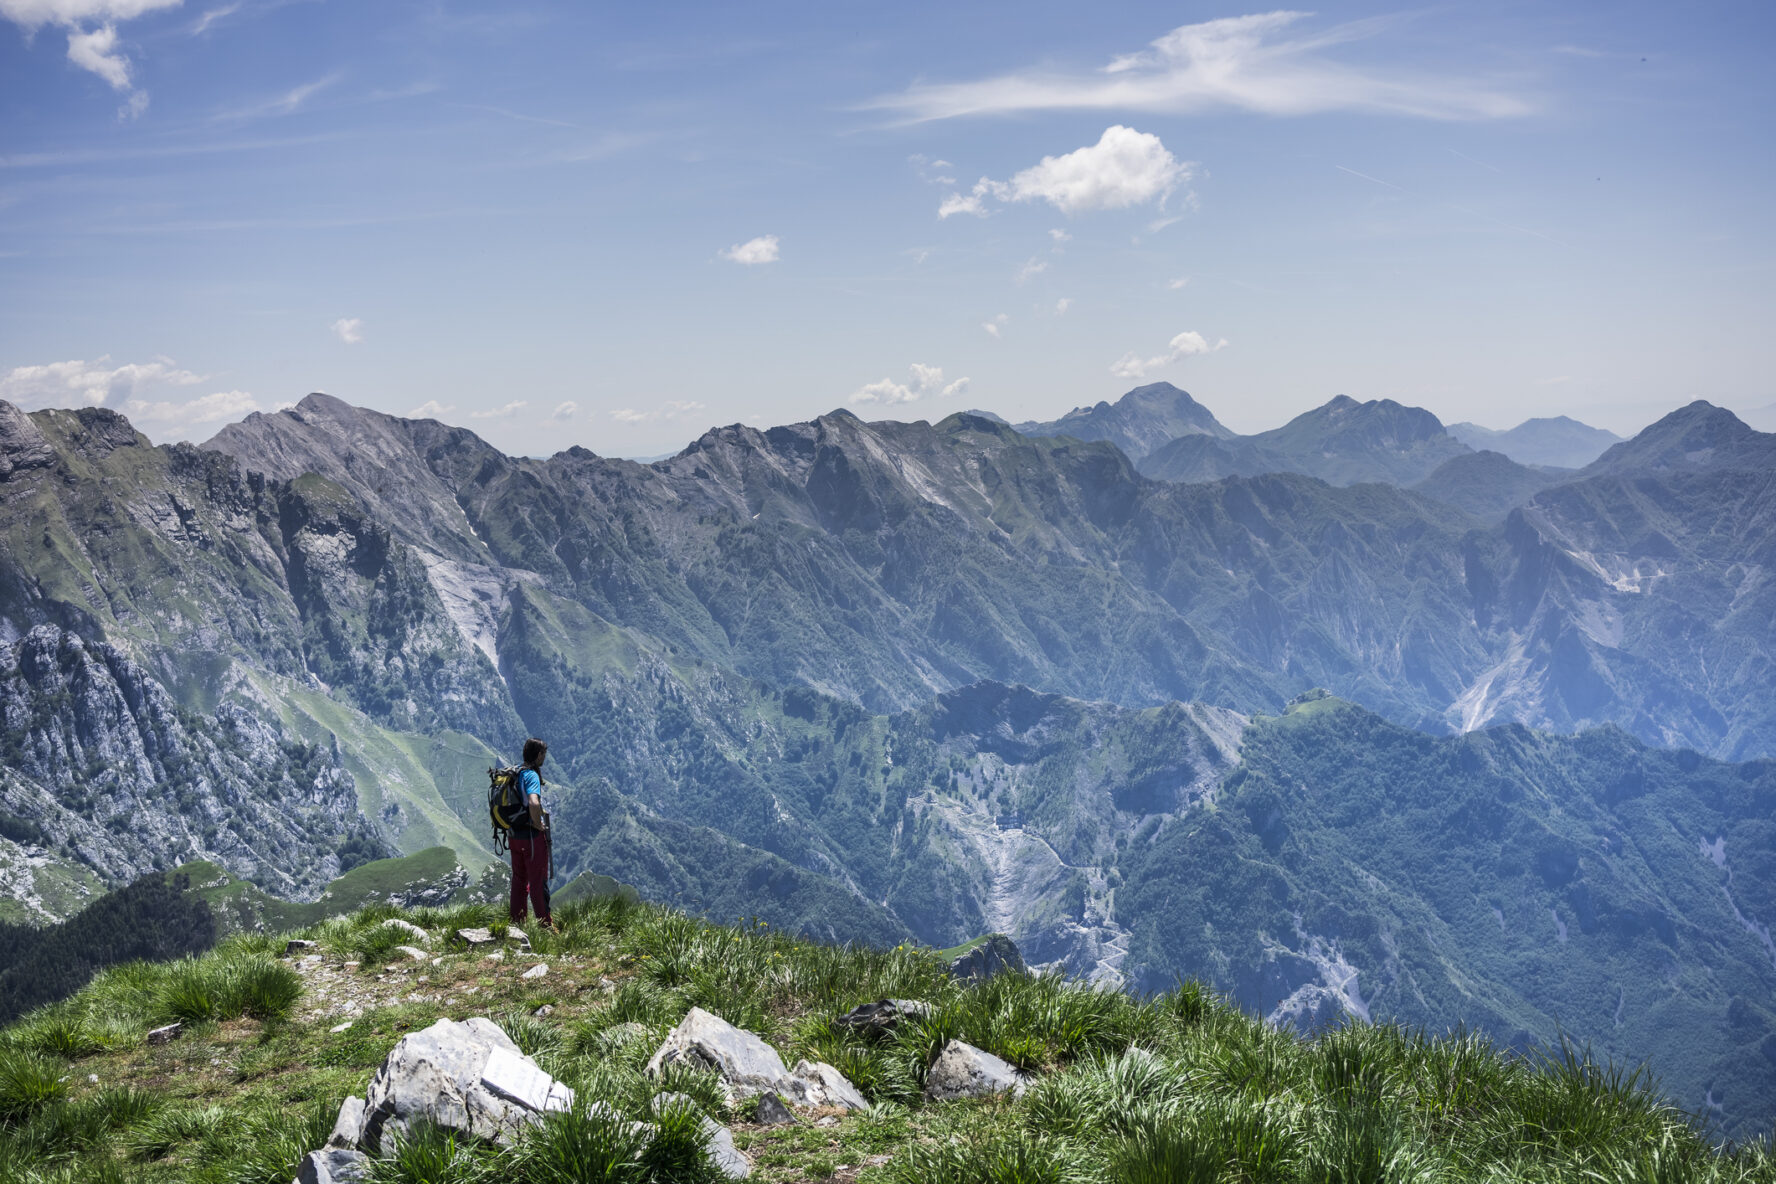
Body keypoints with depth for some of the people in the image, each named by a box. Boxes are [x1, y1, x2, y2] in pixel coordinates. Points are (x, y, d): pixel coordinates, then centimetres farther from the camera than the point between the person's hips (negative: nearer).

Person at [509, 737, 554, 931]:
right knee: (538, 880, -1)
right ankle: (545, 924, 4)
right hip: (532, 834, -8)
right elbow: (534, 804, -36)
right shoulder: (531, 775, -19)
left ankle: (516, 921, 21)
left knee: (519, 879, 16)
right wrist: (539, 825, -20)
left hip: (514, 833, 8)